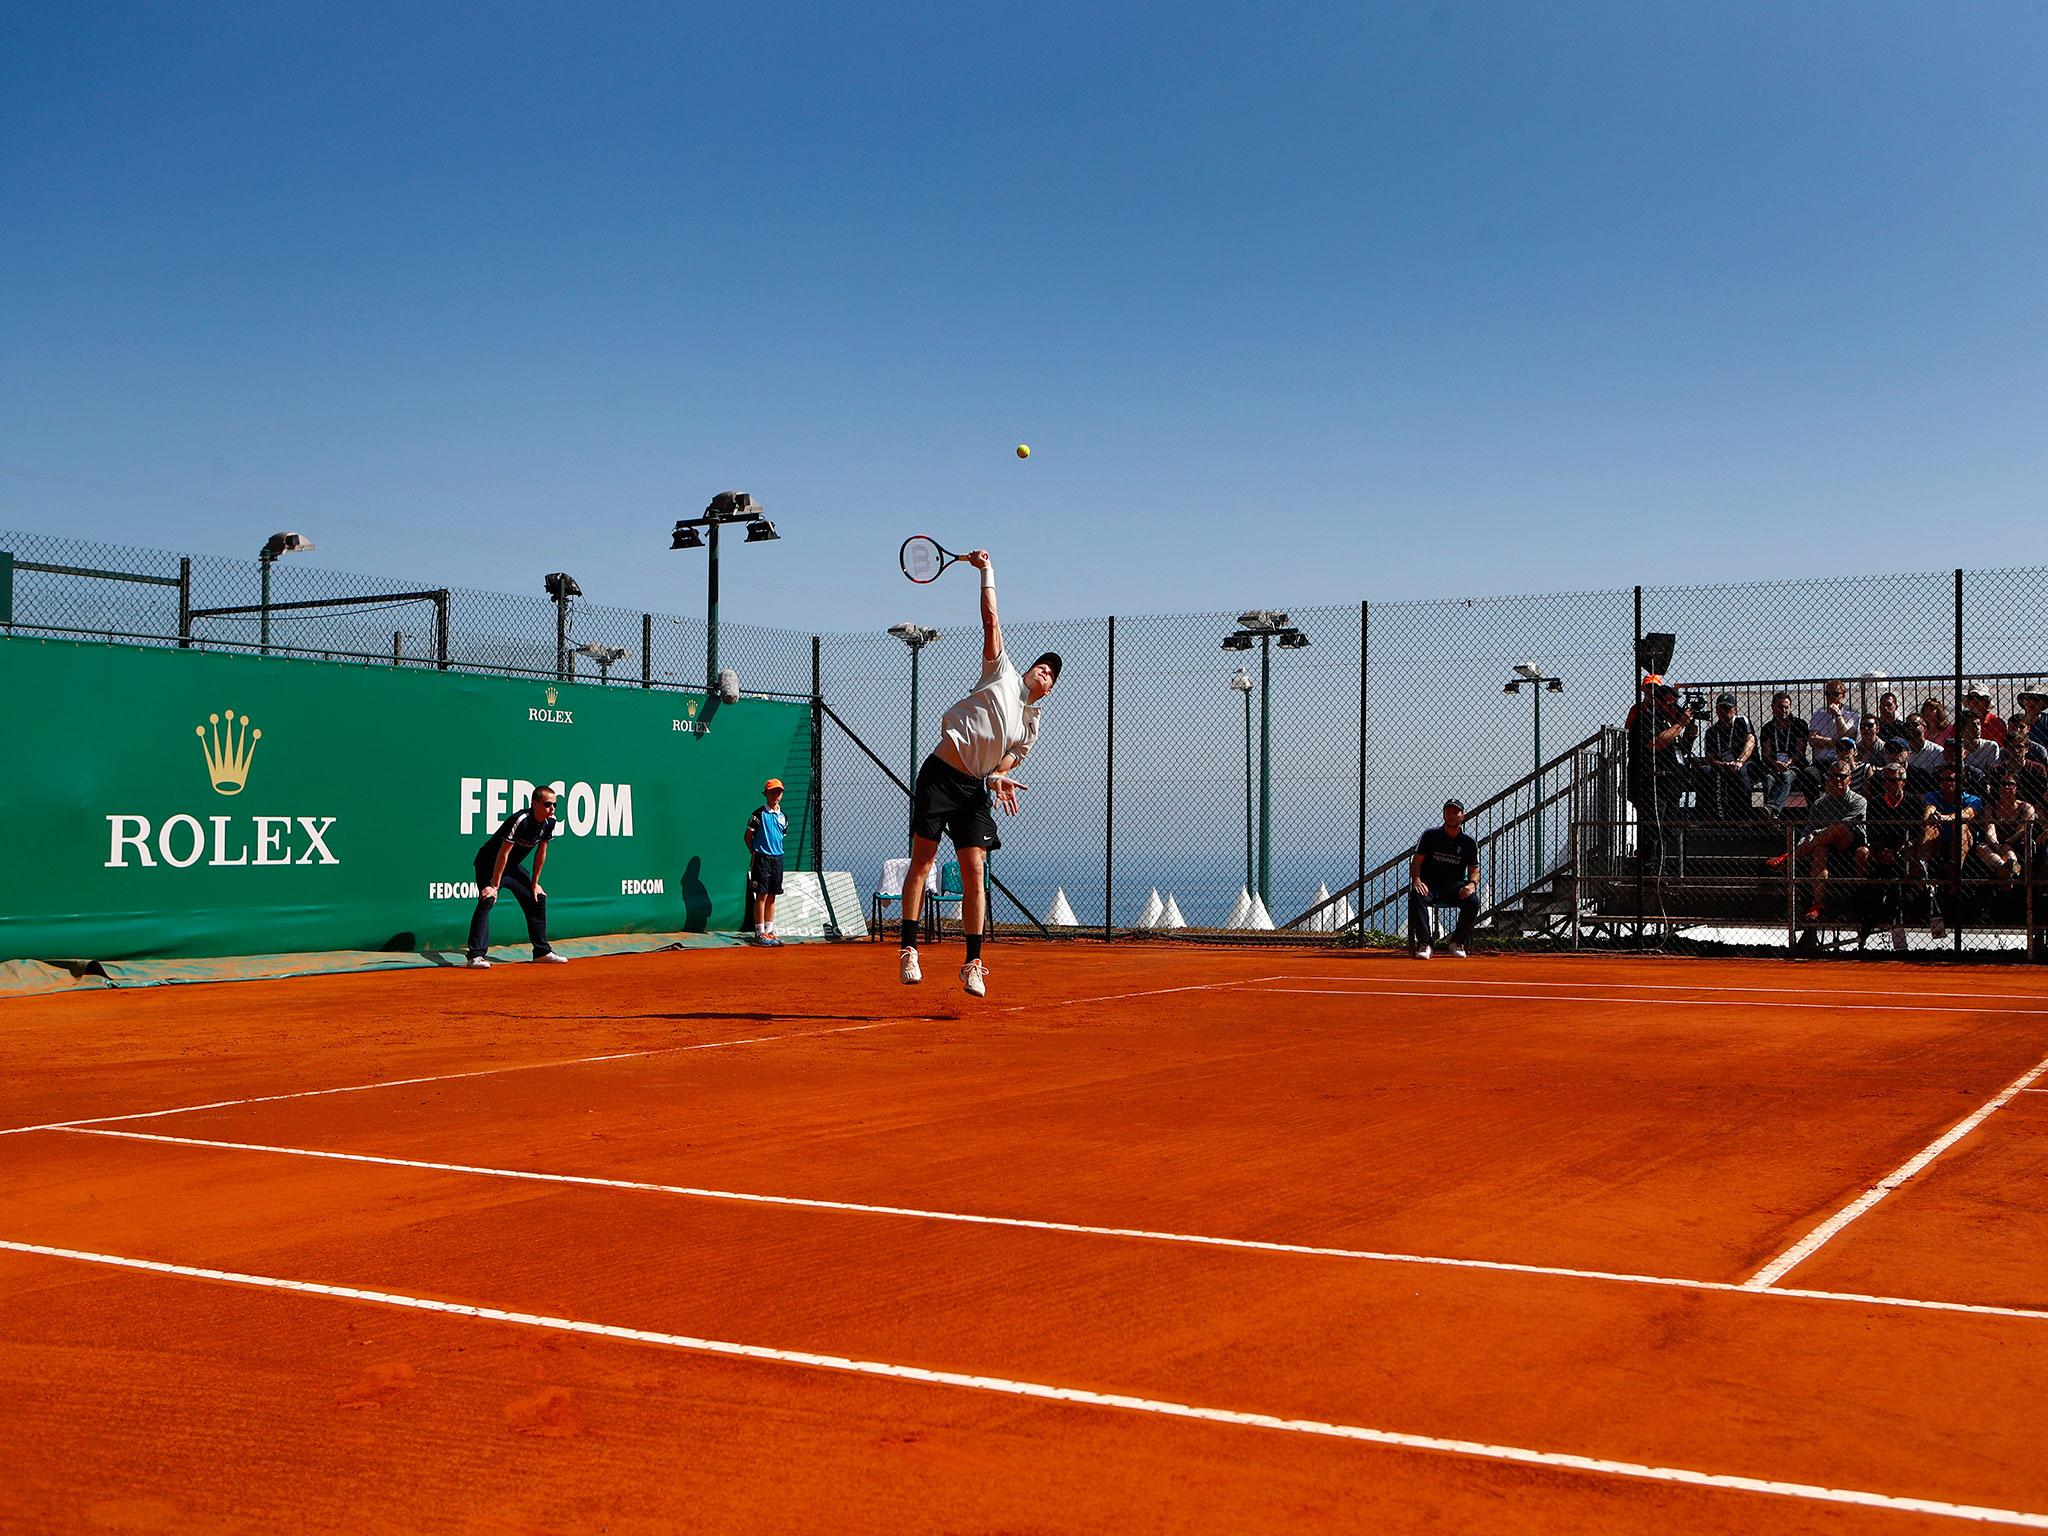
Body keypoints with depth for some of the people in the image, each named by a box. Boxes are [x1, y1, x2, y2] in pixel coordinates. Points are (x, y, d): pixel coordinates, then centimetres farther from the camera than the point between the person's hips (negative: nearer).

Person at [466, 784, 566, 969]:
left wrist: (534, 884, 7)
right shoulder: (520, 820, -31)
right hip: (489, 864, -8)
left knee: (538, 899, 8)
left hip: (513, 866, 8)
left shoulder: (550, 823, -9)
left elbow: (541, 852, 3)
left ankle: (542, 951, 19)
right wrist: (494, 885, -27)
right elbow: (503, 853, -28)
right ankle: (476, 955, -28)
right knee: (487, 900, -25)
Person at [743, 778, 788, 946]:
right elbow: (748, 836, -3)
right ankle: (759, 933, -4)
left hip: (777, 858, 6)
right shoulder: (759, 813, -6)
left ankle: (769, 931, 14)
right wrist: (755, 853, -6)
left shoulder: (783, 817, 11)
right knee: (761, 896, -6)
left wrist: (777, 851, 10)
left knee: (772, 897, 9)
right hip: (761, 859, -6)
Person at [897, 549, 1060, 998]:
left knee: (974, 872, -5)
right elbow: (991, 621, 3)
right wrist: (986, 572, 2)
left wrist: (999, 779, -11)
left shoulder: (1031, 727, 14)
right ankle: (909, 950, 2)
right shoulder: (1003, 672, 7)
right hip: (940, 775, -3)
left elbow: (1004, 763, 12)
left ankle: (973, 963, 0)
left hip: (977, 789, 3)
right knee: (921, 862, -5)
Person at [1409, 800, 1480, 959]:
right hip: (1429, 884, -1)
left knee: (1473, 901, -29)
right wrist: (1416, 880, -20)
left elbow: (1474, 870, 7)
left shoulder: (1468, 842, 7)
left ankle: (1457, 942, -8)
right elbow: (1416, 862, 0)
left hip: (1455, 887, 1)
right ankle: (1424, 944, -33)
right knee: (1416, 897, -35)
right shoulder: (1430, 835, 3)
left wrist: (1472, 884, -16)